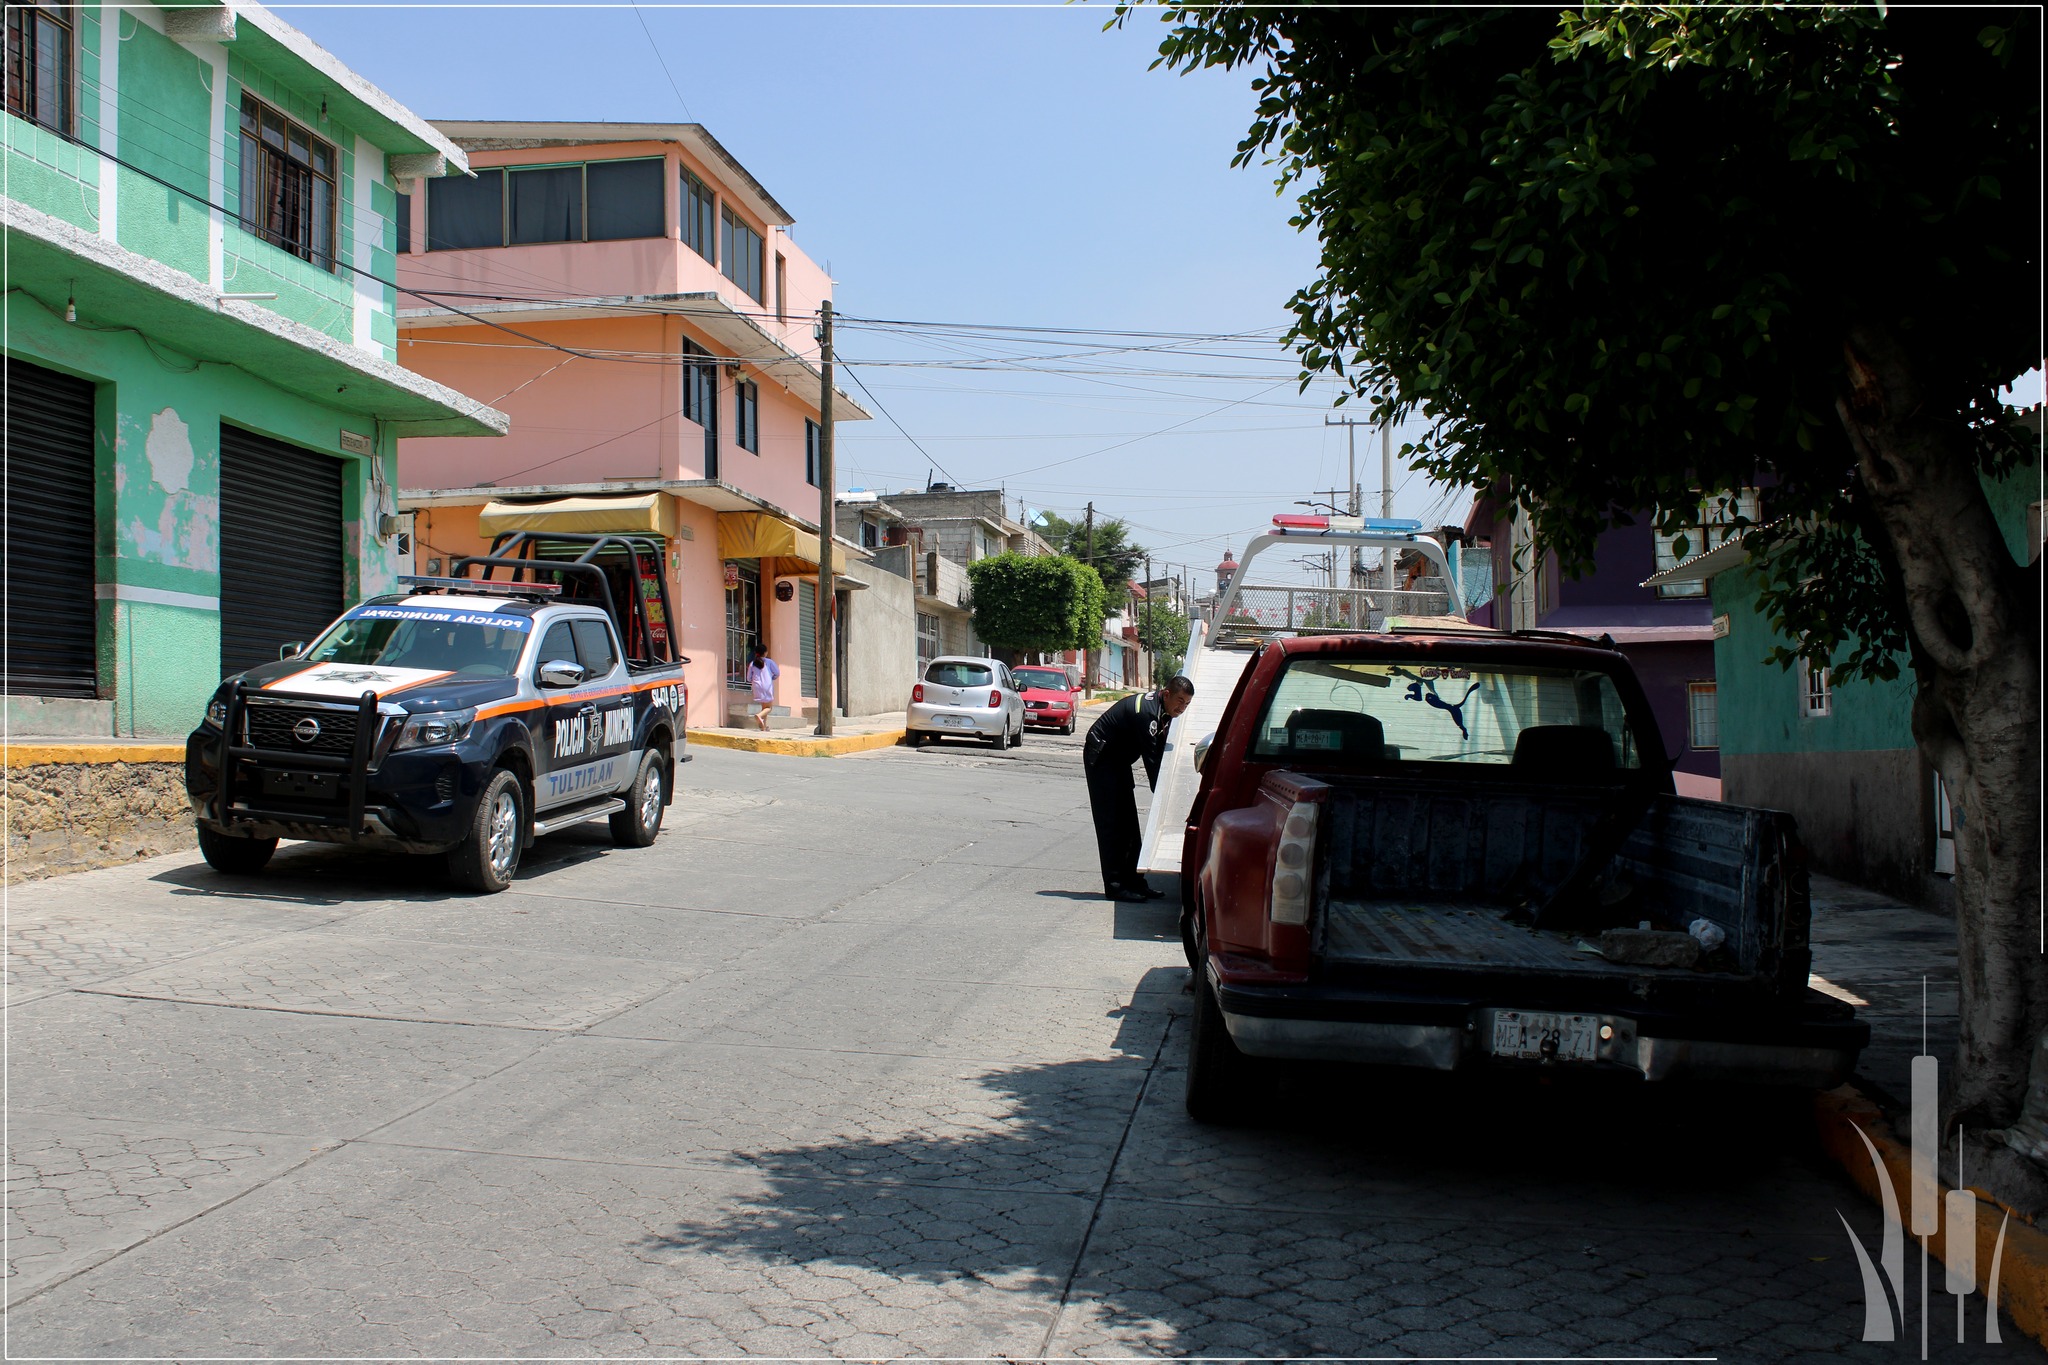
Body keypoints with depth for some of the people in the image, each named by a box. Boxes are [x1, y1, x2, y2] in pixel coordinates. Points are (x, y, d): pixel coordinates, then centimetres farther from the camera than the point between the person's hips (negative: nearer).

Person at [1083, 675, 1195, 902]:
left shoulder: (1163, 712, 0)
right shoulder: (1146, 712, -30)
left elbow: (1159, 754, 3)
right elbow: (1151, 760, -29)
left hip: (1119, 760, 10)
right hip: (1101, 757, -10)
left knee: (1128, 824, 9)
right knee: (1111, 823, -10)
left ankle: (1133, 881, 12)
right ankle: (1115, 885, -9)